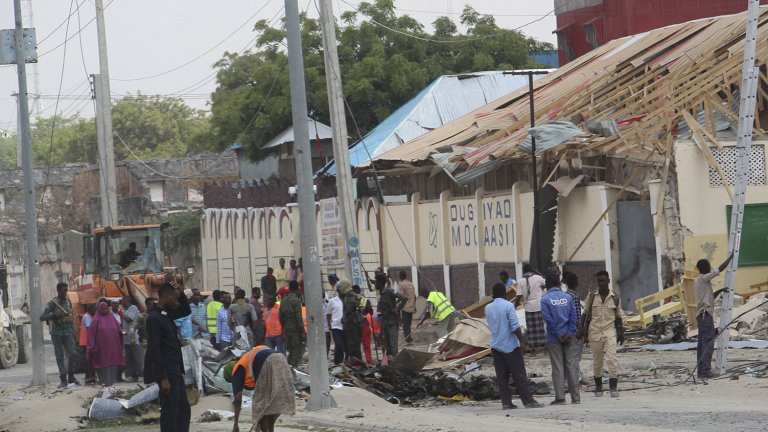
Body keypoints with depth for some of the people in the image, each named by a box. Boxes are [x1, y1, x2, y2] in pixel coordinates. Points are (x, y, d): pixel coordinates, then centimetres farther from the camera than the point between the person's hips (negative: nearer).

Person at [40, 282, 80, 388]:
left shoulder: (68, 302, 11)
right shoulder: (52, 304, -5)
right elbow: (42, 317, -12)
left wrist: (73, 332, 16)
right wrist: (54, 315, -26)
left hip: (67, 331, 4)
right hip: (56, 332, -4)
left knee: (73, 354, -7)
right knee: (60, 356, -1)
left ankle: (71, 377, 7)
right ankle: (63, 380, 2)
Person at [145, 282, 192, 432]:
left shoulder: (167, 315, 10)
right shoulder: (154, 318, -16)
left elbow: (186, 311, 29)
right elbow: (154, 350, -20)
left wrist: (181, 293, 9)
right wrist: (163, 378, -22)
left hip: (175, 371, 10)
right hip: (167, 373, -10)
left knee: (184, 409, 13)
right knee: (170, 412, -6)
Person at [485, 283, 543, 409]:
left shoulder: (488, 308, 7)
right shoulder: (508, 306, -11)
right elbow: (515, 326, -15)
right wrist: (522, 341, -11)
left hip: (495, 346, 5)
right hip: (510, 346, -5)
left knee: (501, 376, 6)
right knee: (519, 375, -2)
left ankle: (506, 402, 3)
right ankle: (528, 401, -1)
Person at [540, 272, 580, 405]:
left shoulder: (545, 299, -7)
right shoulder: (568, 297, 3)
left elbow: (548, 318, -11)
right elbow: (573, 317, -2)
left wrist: (558, 334, -7)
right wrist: (570, 334, -4)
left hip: (554, 338, -3)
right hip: (568, 337, 3)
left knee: (557, 368, 1)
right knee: (570, 365, 9)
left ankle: (560, 397, -1)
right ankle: (575, 397, 9)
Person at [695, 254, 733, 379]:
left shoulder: (701, 280, 19)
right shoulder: (704, 278, -9)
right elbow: (721, 269, -12)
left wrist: (720, 290, 15)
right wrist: (731, 257, -3)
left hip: (702, 315, 10)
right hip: (705, 314, -10)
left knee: (702, 343, 9)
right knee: (708, 342, -12)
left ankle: (700, 370, 8)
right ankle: (706, 370, -16)